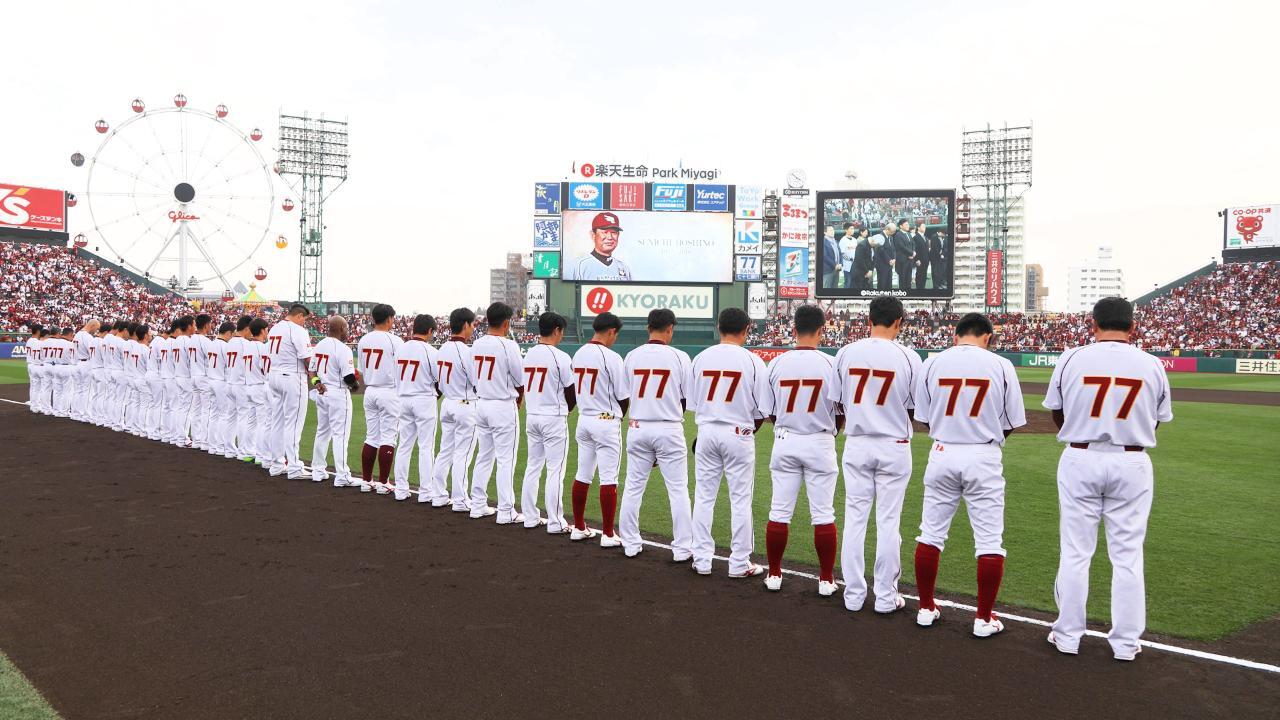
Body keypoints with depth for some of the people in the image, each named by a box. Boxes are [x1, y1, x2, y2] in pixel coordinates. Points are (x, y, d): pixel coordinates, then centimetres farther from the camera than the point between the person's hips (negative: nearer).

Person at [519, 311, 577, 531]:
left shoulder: (529, 354, 6)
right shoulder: (560, 357, -14)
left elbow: (525, 387, 9)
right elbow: (572, 391, -8)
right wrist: (566, 410, 12)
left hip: (531, 416, 7)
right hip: (554, 418, -7)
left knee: (532, 467, 14)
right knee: (555, 470, -1)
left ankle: (530, 517, 20)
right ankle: (555, 523, 3)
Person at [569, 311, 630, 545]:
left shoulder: (578, 354, 6)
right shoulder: (612, 357, -15)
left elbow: (576, 389, 12)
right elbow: (624, 397, -11)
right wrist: (619, 416, 10)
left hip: (584, 420, 7)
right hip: (607, 422, -7)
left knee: (582, 475, 14)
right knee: (609, 479, -1)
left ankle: (579, 528, 22)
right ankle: (608, 535, 3)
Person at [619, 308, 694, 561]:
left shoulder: (631, 356, 1)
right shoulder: (679, 357, -8)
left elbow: (624, 395, 6)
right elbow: (690, 398, -4)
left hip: (637, 427, 3)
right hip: (669, 429, -3)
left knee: (633, 486, 12)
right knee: (678, 489, 5)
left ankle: (630, 543, 20)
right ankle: (682, 548, 8)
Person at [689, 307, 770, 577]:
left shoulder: (701, 358, 2)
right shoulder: (752, 360, -7)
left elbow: (693, 403, 7)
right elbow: (762, 408, -4)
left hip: (706, 432, 3)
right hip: (738, 434, -3)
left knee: (704, 497, 11)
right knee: (740, 500, 5)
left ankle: (701, 560, 16)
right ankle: (739, 564, 11)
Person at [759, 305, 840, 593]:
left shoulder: (777, 363, -4)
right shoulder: (830, 364, -10)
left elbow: (768, 412, 2)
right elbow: (840, 410, -2)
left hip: (785, 442, 2)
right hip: (820, 443, -2)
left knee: (779, 512, 10)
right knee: (823, 514, 6)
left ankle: (774, 574, 18)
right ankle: (826, 579, 12)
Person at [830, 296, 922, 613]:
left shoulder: (846, 353, -3)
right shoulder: (908, 357, -9)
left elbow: (838, 403, 3)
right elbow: (917, 408, -3)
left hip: (856, 445, 2)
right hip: (893, 446, -2)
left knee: (854, 518, 9)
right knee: (888, 521, 6)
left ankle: (853, 594, 15)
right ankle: (886, 596, 15)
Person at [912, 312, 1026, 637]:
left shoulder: (932, 363, -1)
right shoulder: (1000, 365, -4)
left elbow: (923, 417, 5)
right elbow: (1012, 423, 2)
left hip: (942, 454, 2)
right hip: (983, 458, -2)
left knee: (931, 533, 13)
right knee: (989, 540, 7)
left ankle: (926, 609, 21)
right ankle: (984, 618, 12)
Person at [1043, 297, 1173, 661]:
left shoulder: (1072, 359, -6)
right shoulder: (1152, 364, -3)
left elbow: (1058, 416, 3)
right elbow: (1156, 422, 6)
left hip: (1080, 460, -1)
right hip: (1131, 464, 1)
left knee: (1075, 552, 8)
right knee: (1127, 555, 9)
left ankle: (1068, 635, 16)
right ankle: (1126, 642, 17)